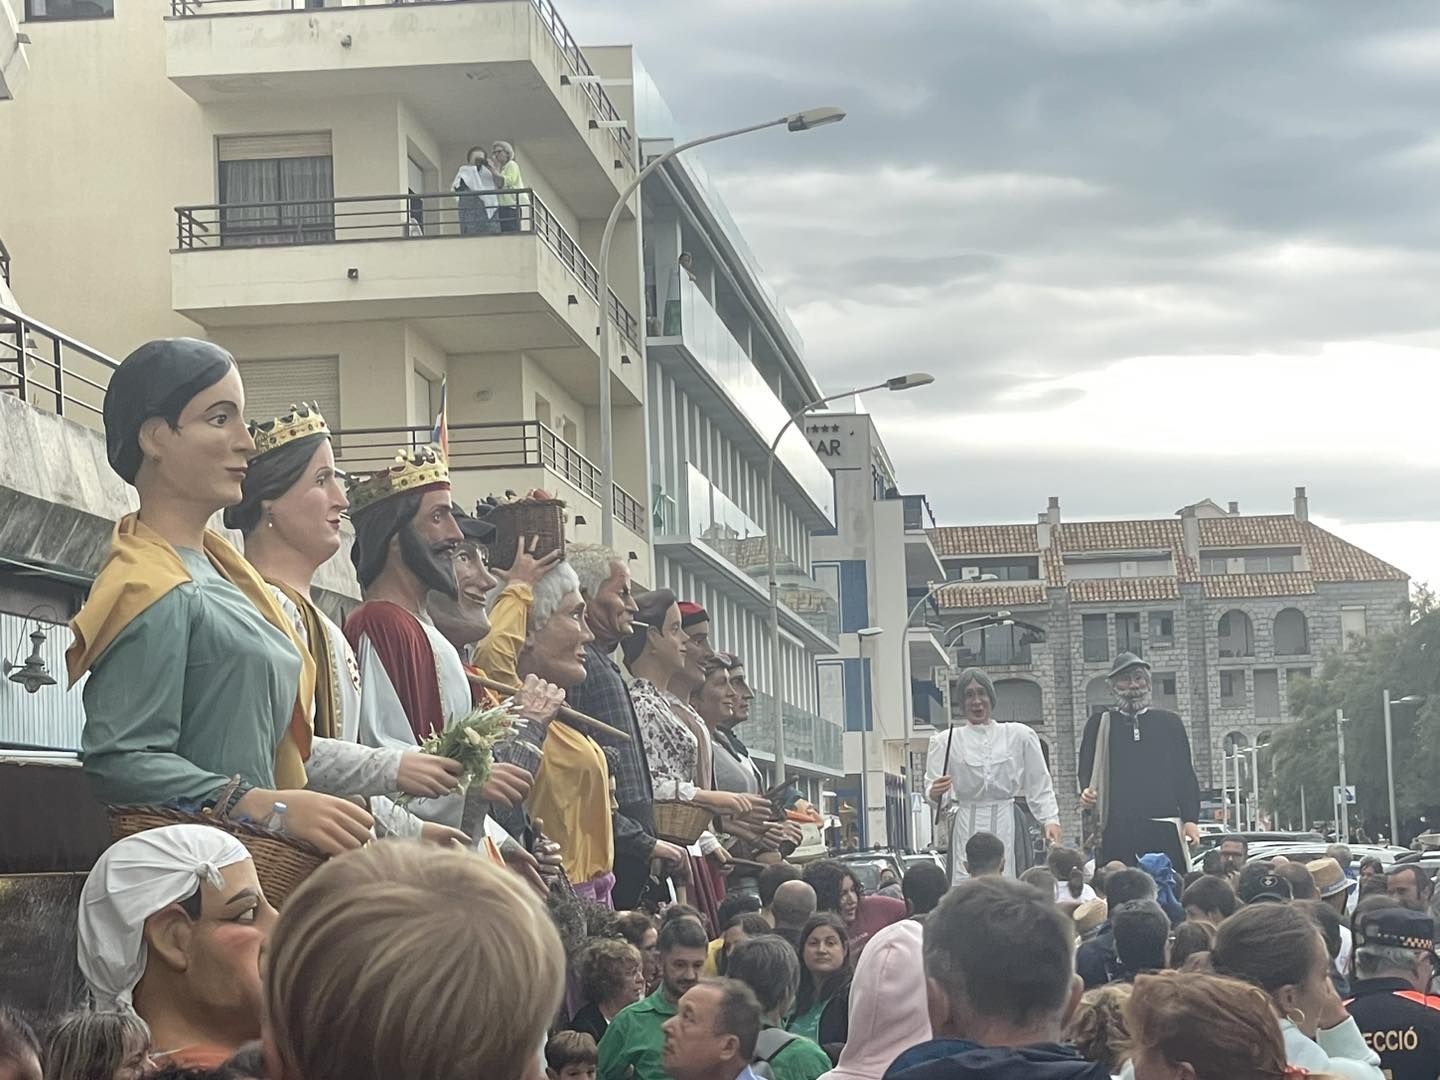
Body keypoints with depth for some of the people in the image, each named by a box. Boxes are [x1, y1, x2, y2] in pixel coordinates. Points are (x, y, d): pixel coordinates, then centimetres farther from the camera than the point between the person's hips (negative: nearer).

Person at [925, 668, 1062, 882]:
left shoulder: (1020, 735, 9)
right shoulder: (945, 741, 8)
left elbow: (1039, 785, 11)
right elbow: (933, 790, 6)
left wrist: (1050, 819, -1)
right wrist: (936, 794, -17)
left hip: (1008, 827, 0)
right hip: (967, 830, 0)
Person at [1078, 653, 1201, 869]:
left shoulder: (1169, 723, 14)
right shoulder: (1100, 723, 13)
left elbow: (1185, 775, 13)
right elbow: (1086, 770, 16)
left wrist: (1191, 819, 2)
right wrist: (1086, 792, -7)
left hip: (1163, 827, 1)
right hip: (1117, 830, 0)